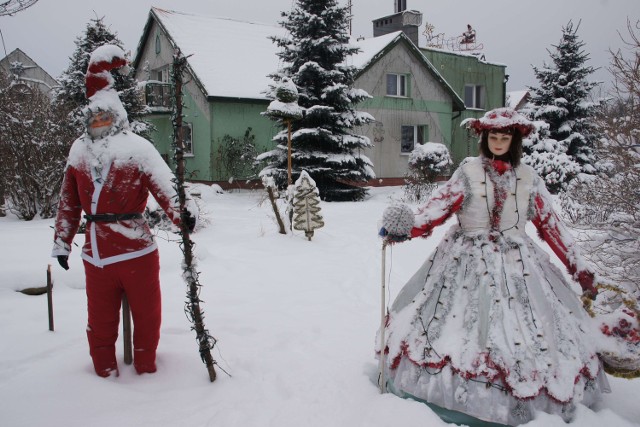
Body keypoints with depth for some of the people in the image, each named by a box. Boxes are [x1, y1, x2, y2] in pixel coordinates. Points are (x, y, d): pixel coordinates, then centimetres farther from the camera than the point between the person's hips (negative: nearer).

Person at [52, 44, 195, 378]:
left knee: (146, 314, 11)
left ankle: (146, 369, 29)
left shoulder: (136, 147, -9)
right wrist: (62, 242, 15)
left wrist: (181, 215, -36)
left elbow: (163, 184, -20)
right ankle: (105, 371, 32)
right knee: (100, 320, 15)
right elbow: (68, 201, 13)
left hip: (136, 252, -3)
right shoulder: (79, 150, 7)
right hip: (95, 255, 4)